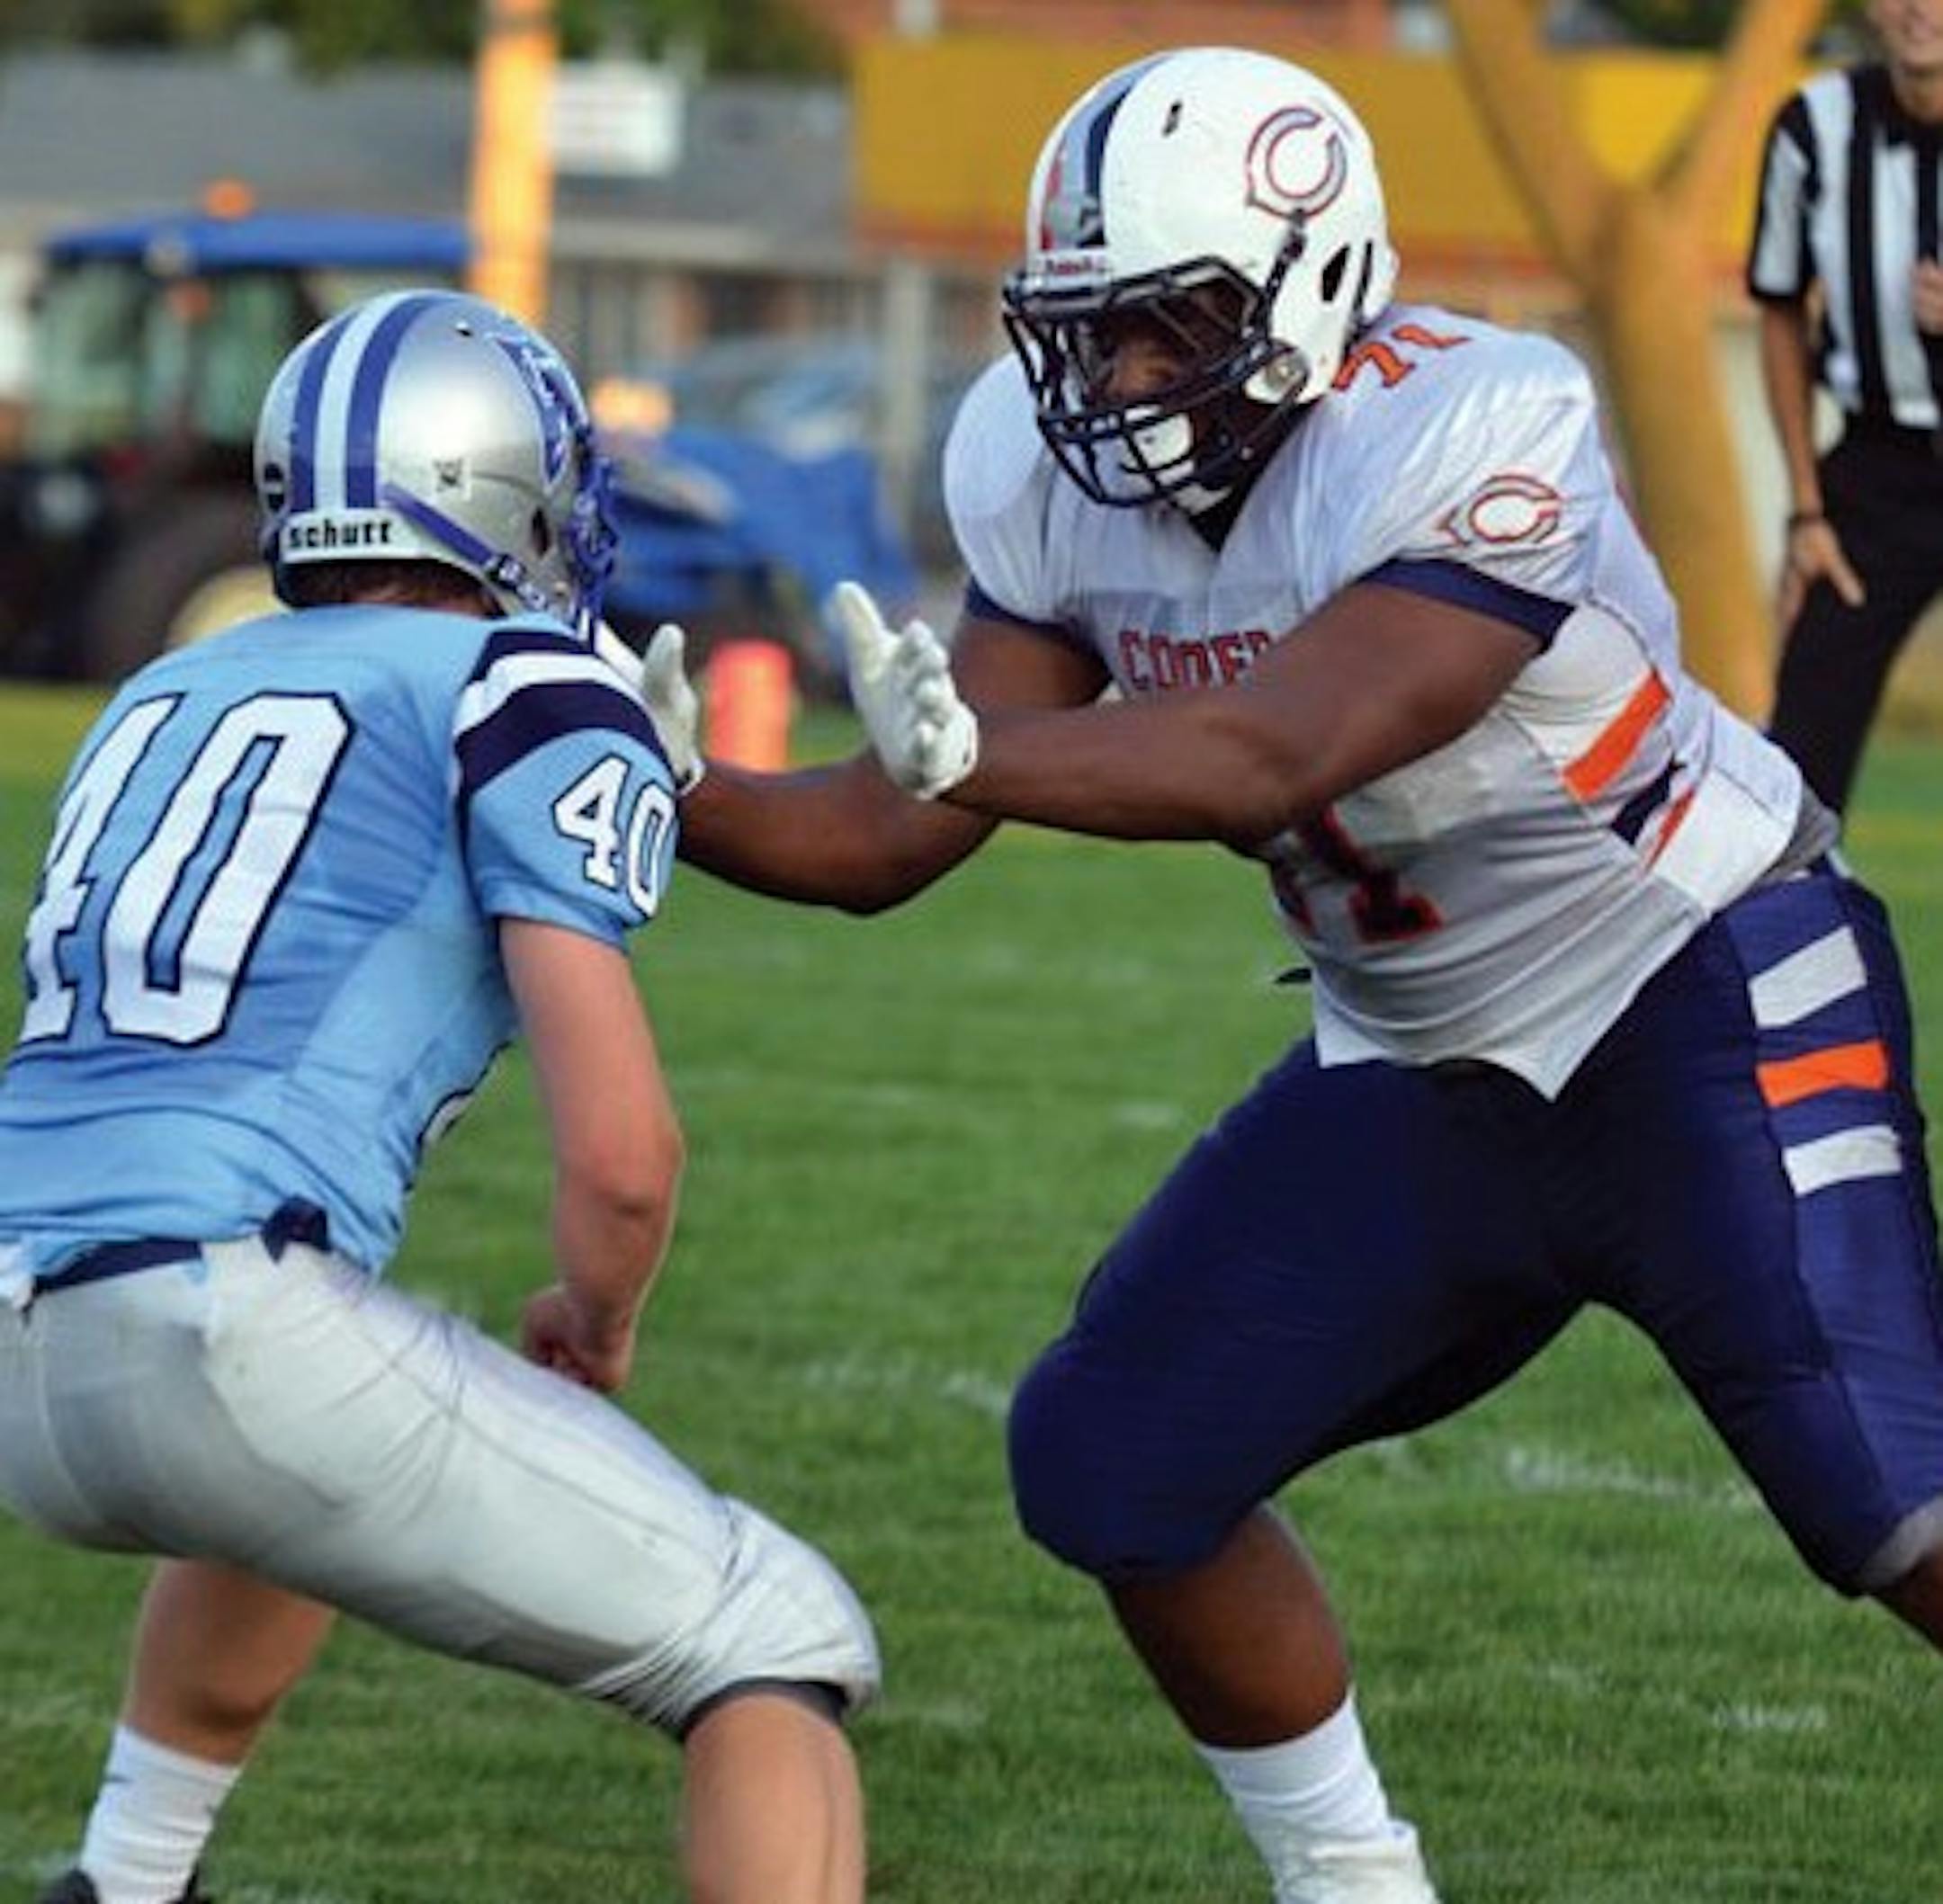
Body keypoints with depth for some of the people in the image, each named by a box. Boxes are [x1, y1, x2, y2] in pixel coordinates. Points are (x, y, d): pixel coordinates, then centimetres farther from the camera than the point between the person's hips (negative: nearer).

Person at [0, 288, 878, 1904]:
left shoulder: (164, 701, 24)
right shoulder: (535, 700, 4)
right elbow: (619, 1152, -4)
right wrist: (597, 1326, 17)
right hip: (219, 1326, -7)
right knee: (776, 1651, 1)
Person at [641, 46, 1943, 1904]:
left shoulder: (1470, 442, -28)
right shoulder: (1063, 488, -7)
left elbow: (1278, 759, -39)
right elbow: (888, 838, -5)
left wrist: (976, 753, -54)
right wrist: (672, 801, -24)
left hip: (1703, 1004, -7)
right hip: (1424, 1070, 7)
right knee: (1116, 1464, 2)